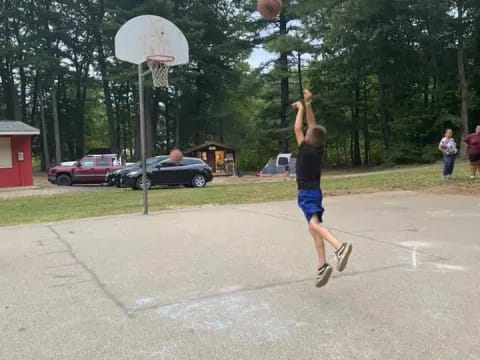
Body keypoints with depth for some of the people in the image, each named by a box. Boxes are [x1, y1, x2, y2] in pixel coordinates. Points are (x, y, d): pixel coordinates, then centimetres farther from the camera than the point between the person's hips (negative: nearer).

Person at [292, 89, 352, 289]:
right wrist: (307, 104, 10)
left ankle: (340, 247, -47)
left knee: (314, 223, -24)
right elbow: (312, 124, 11)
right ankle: (322, 266, 2)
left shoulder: (305, 149, -12)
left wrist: (300, 109, 6)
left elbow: (297, 128, -6)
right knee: (314, 227, 9)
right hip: (315, 192, 8)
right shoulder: (319, 149, 4)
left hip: (306, 194, -8)